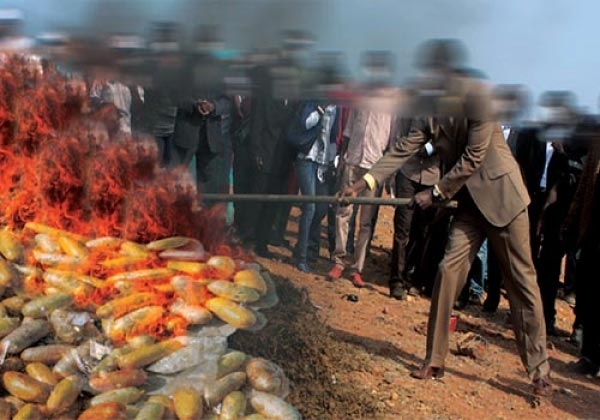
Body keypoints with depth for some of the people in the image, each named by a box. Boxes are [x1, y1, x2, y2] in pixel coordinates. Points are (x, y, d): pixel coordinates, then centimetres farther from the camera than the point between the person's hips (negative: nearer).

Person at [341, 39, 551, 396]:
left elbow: (473, 157, -19)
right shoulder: (430, 109, 3)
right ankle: (435, 362, 12)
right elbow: (402, 150, 0)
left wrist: (436, 193, -13)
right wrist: (364, 183, -9)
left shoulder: (476, 93, -18)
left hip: (501, 194, -6)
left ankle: (540, 371, 14)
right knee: (448, 271, 0)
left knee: (522, 282, 2)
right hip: (469, 200, 6)